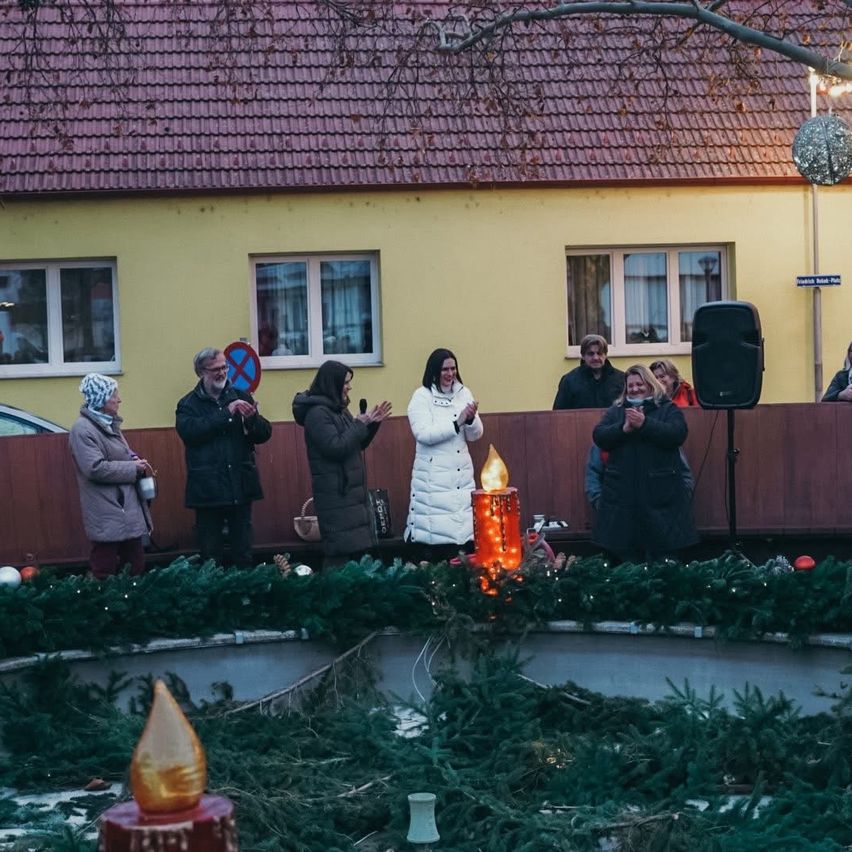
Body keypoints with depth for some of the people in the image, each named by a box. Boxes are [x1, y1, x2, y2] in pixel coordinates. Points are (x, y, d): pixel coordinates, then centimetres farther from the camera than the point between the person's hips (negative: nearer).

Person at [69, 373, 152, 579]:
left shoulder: (110, 423, 15)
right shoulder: (82, 429, -14)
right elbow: (96, 468, -23)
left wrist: (134, 460, 5)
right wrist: (133, 468, -16)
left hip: (129, 509, 9)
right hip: (107, 514, -9)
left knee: (136, 567, 12)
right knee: (106, 574, -4)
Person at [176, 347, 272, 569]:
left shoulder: (240, 398, 12)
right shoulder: (189, 405, 3)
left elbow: (265, 434, 8)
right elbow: (190, 432, -17)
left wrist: (253, 419, -14)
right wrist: (226, 414, -20)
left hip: (241, 487, 3)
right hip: (208, 490, -3)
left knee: (243, 553, 9)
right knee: (211, 553, 3)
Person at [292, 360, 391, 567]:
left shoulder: (339, 410, 15)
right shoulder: (317, 413, -13)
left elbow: (358, 445, 22)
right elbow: (336, 448, -20)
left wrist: (373, 424, 7)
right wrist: (359, 424, -12)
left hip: (352, 490, 9)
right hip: (335, 493, -9)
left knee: (357, 550, 6)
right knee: (340, 553, -13)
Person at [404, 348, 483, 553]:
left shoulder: (464, 394, 9)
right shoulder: (421, 396, -5)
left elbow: (475, 435, 8)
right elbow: (423, 434, -17)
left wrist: (471, 419, -14)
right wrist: (457, 423, -22)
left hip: (462, 475, 5)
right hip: (433, 478, -4)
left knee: (464, 529, 3)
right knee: (435, 530, -7)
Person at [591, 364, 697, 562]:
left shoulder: (667, 409, 6)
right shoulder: (615, 411, 15)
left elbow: (678, 434, -12)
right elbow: (598, 436, 1)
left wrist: (645, 423, -19)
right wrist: (624, 428, -16)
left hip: (660, 493, -3)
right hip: (623, 493, 3)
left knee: (664, 557, -1)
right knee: (624, 557, 4)